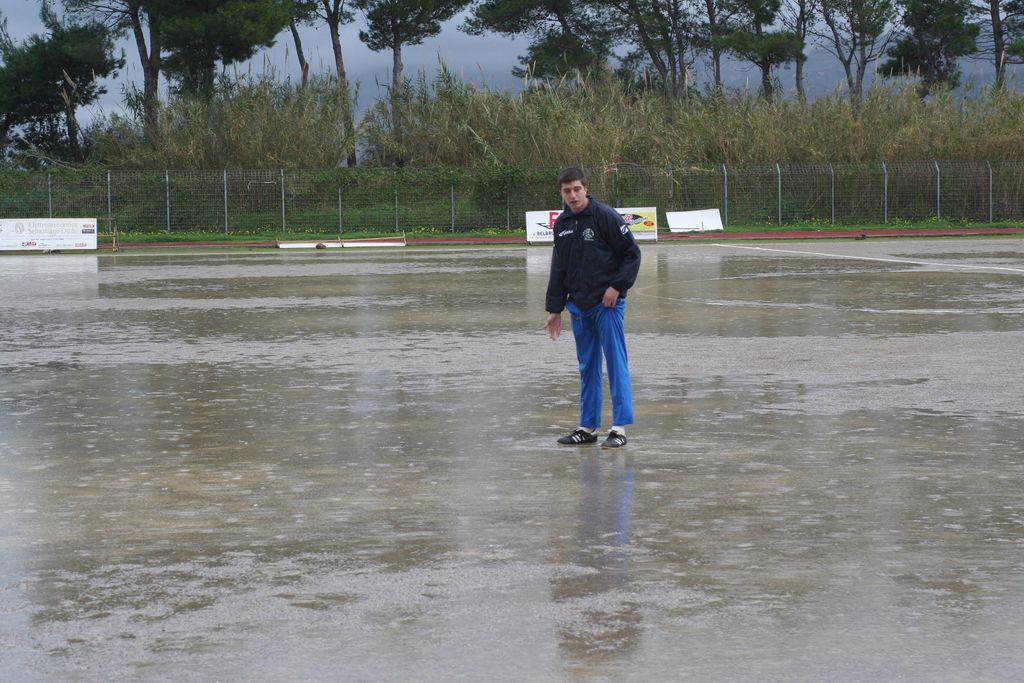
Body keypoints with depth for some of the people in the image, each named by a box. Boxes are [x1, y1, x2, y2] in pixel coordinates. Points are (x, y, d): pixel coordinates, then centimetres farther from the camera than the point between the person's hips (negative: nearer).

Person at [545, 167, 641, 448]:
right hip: (579, 306, 6)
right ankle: (588, 427, 17)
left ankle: (619, 427, -2)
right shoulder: (561, 224, 10)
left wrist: (617, 286, -15)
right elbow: (558, 269, 16)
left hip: (607, 303, -6)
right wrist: (554, 308, 13)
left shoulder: (605, 216, -9)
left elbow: (632, 253, -7)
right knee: (587, 367, 11)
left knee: (616, 363, -4)